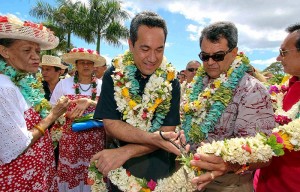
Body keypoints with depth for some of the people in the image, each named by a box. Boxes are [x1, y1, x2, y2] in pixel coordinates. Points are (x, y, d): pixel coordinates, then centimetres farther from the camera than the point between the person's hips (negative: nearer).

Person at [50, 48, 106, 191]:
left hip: (95, 140, 0)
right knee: (70, 174, 8)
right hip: (70, 139, 0)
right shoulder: (64, 84, 1)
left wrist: (90, 102, -21)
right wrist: (67, 114, -13)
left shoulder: (102, 85, 1)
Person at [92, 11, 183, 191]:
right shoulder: (114, 75, -11)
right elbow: (110, 125, -14)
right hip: (118, 167, 0)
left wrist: (124, 152, -24)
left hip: (158, 166, 0)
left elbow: (167, 132, -13)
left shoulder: (171, 81, -11)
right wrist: (151, 137, -27)